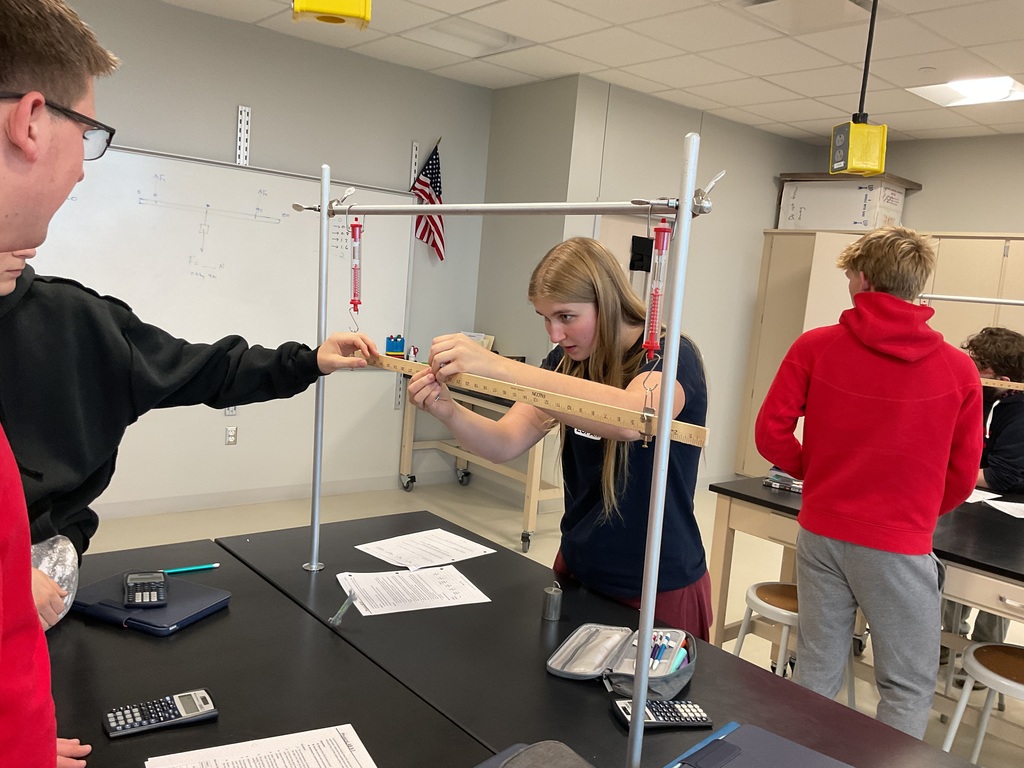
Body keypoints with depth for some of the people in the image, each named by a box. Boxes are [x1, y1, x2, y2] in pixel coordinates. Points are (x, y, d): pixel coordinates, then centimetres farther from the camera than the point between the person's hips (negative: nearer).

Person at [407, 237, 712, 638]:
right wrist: (448, 411, -28)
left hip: (660, 588, -6)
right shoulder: (567, 361, 2)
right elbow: (506, 443, -8)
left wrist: (496, 365, -46)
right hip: (577, 571, 6)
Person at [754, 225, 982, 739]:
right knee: (909, 687, 13)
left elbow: (770, 432, -5)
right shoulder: (957, 369, -6)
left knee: (816, 672, 15)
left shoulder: (815, 346, -6)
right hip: (899, 547, -2)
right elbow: (962, 475, 1)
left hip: (819, 534, 2)